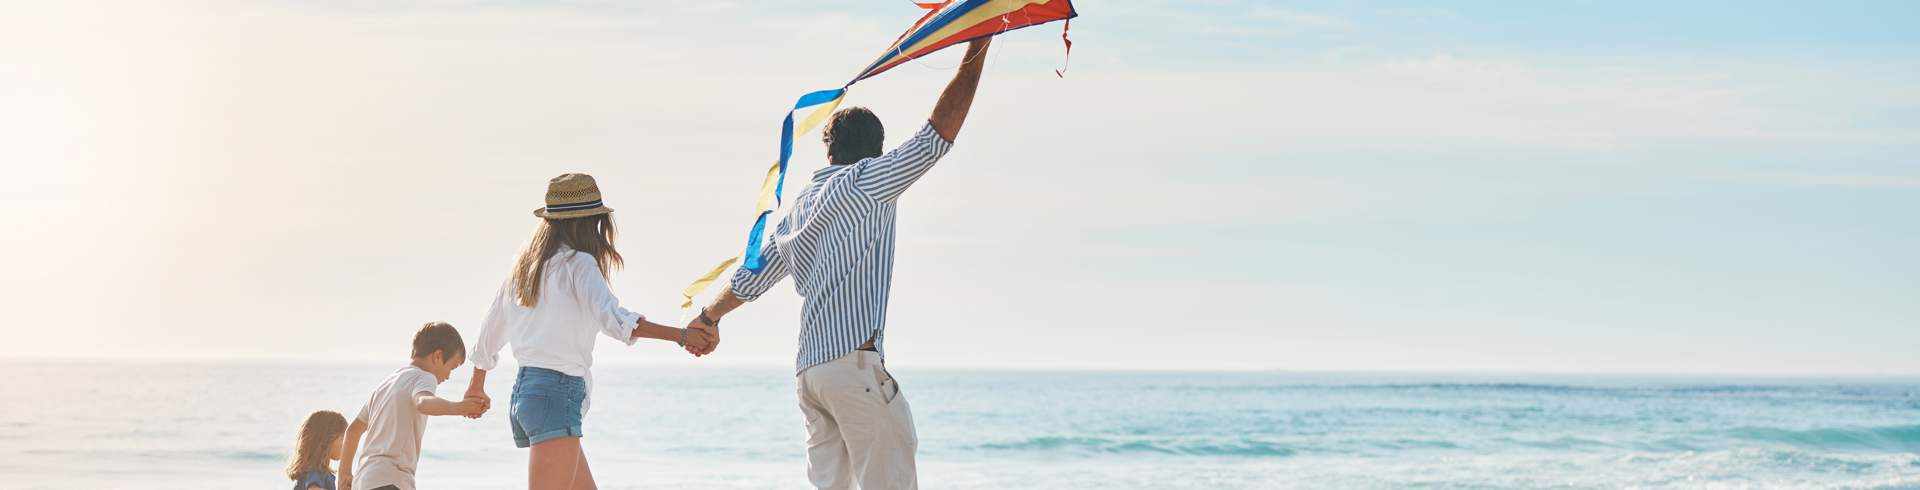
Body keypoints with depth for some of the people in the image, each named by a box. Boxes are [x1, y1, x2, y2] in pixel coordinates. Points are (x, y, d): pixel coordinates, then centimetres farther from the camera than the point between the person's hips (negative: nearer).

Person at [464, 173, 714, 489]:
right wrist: (680, 335, -23)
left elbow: (490, 331, 27)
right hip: (556, 394, -9)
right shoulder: (578, 263, -7)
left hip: (524, 392, 9)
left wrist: (477, 387, 41)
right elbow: (613, 319, -22)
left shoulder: (526, 266, 17)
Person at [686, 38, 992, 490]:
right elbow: (938, 135, -9)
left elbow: (752, 278, 30)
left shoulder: (799, 207, 20)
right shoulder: (866, 181, -1)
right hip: (856, 363, -8)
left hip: (809, 368, 8)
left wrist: (709, 317, 47)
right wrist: (977, 49, -5)